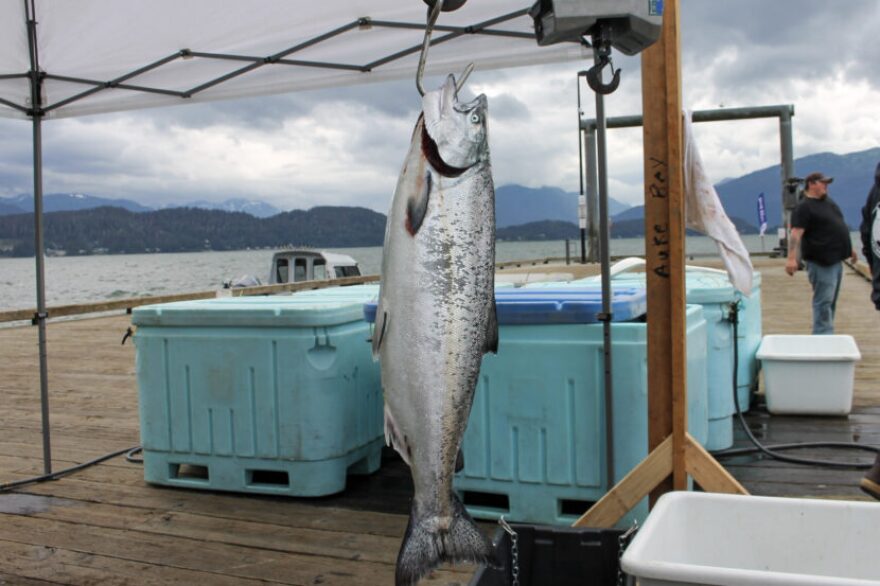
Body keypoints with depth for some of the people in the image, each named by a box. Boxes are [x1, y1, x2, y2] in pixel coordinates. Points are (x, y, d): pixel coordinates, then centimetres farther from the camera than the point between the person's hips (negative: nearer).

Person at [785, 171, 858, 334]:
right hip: (821, 262, -9)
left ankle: (826, 334, 21)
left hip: (836, 259, 9)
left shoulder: (829, 202, 17)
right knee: (824, 301, -10)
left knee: (831, 301, 14)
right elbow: (796, 233, -21)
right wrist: (791, 258, -31)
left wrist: (849, 248, 29)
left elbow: (839, 226, 27)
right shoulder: (804, 207, -11)